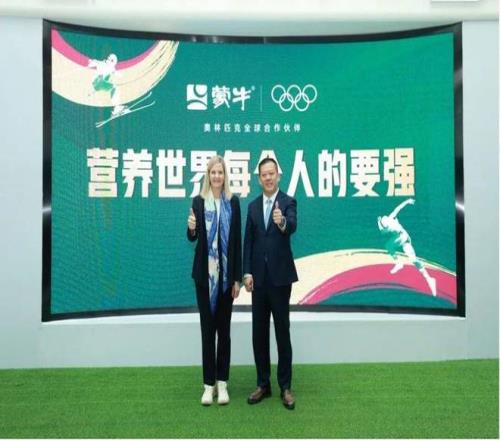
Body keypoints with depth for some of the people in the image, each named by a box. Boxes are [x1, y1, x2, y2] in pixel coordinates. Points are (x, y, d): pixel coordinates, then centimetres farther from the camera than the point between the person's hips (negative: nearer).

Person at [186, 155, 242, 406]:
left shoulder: (233, 202, 2)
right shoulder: (199, 201, 1)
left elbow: (237, 240, 1)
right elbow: (192, 238, 0)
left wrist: (237, 277, -1)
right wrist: (191, 228, -24)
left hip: (226, 273, 1)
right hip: (204, 273, 0)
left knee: (224, 327, 9)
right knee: (207, 328, 6)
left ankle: (222, 382, 21)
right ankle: (209, 384, 18)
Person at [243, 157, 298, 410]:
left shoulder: (288, 202, -3)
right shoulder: (253, 206, 10)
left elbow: (292, 226, -24)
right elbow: (248, 242, 8)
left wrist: (282, 222, -47)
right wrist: (247, 273, -1)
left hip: (280, 276, -4)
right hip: (259, 277, 4)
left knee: (282, 332, 3)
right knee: (259, 333, 9)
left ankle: (285, 387, 16)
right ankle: (263, 384, 23)